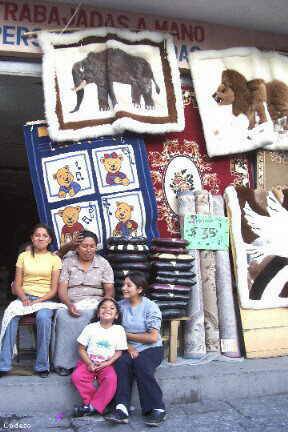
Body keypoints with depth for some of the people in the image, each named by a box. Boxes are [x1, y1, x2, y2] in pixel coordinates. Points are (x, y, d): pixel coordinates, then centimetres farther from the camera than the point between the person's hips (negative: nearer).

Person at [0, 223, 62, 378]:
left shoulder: (54, 259, 6)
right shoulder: (23, 256, 12)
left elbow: (54, 289, 0)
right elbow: (17, 284, 8)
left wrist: (39, 301, -15)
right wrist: (24, 298, -12)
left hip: (45, 299, -2)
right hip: (24, 297, 2)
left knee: (43, 317, -35)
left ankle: (42, 365, -20)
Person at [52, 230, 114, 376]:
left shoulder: (103, 263, 10)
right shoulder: (68, 262, 9)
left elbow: (109, 289, 4)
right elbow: (62, 288, 0)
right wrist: (69, 305, -19)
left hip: (95, 302, 0)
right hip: (72, 303, 0)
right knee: (63, 317, -33)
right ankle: (65, 362, -21)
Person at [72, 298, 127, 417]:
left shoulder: (119, 330, 1)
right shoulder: (90, 328, 1)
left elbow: (119, 352, 0)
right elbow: (82, 349, 2)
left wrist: (106, 363, -13)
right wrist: (89, 364, -13)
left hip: (107, 364, -1)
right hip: (88, 362, 1)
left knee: (111, 378, -30)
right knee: (77, 376, -26)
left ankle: (92, 406, -21)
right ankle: (100, 402, -16)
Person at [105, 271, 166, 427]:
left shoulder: (150, 307, -7)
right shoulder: (121, 305, 6)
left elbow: (153, 338, -11)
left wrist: (127, 335, -7)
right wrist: (128, 346, -13)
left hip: (152, 349, -3)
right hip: (130, 349, 3)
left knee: (140, 363, -32)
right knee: (121, 362, -27)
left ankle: (158, 409, -23)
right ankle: (121, 409, -32)